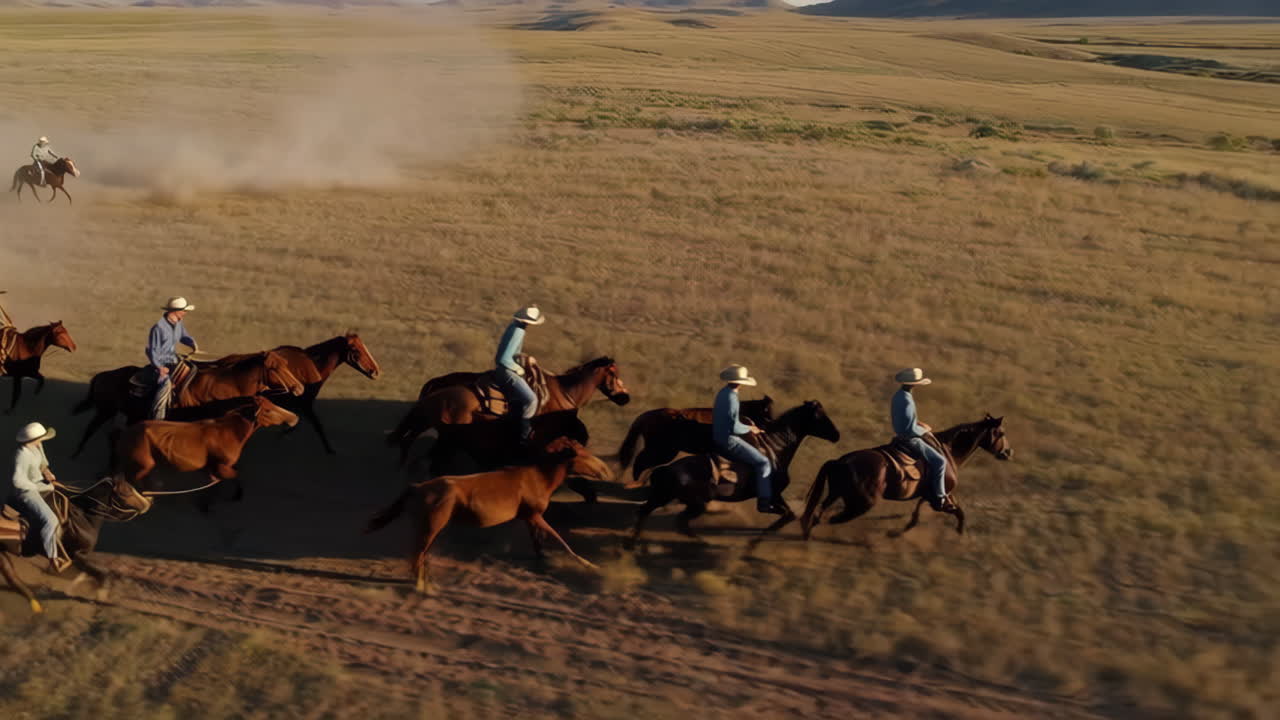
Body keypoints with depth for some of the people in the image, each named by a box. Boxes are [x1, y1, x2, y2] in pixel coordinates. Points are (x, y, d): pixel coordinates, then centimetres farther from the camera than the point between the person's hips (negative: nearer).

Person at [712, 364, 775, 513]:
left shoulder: (723, 393, 8)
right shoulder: (731, 397, -22)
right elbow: (734, 427, -25)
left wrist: (748, 428, 12)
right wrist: (749, 429, -7)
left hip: (721, 438, 10)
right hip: (729, 441, -10)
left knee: (758, 455, 23)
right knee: (763, 463, -5)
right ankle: (764, 502, -3)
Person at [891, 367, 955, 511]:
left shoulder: (898, 395, 2)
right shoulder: (907, 401, -28)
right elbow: (911, 429, -27)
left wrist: (920, 423, 7)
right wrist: (924, 430, -9)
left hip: (901, 435, 10)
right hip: (910, 440, -10)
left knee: (932, 457, 25)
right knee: (939, 461, -6)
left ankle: (930, 491, 28)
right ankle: (939, 499, 2)